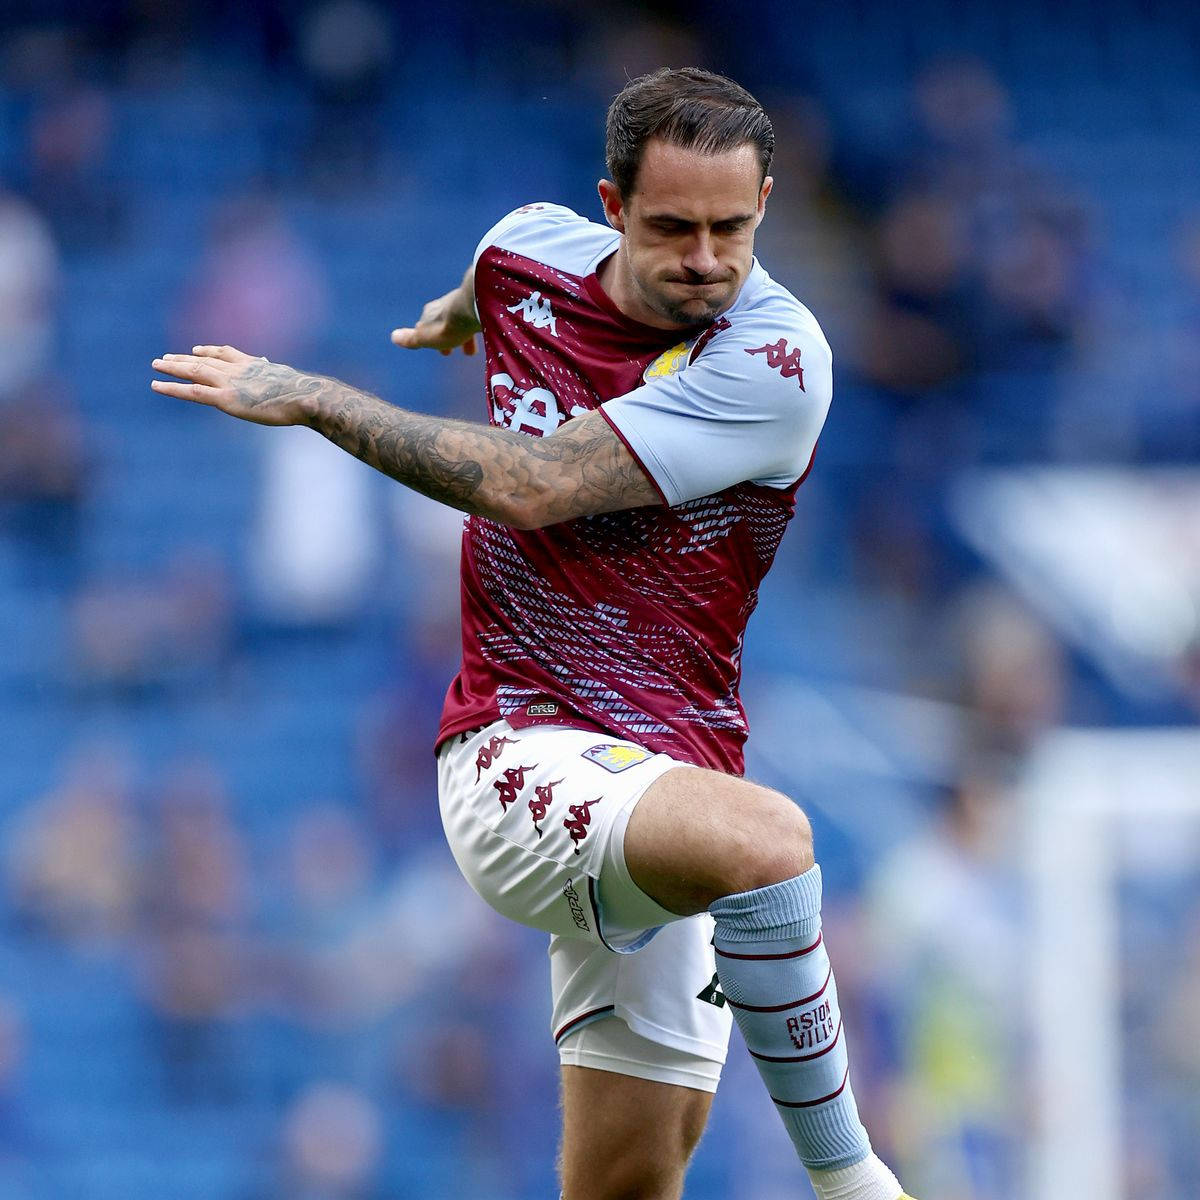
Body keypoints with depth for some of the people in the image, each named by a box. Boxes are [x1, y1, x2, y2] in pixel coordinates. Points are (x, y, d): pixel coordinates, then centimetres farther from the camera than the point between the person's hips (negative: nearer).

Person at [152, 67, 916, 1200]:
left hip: (666, 776, 1)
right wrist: (458, 310, 52)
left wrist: (309, 397, -10)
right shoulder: (532, 252, 0)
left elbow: (528, 484, -18)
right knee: (764, 839, -33)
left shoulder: (775, 361, -12)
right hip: (515, 756, -1)